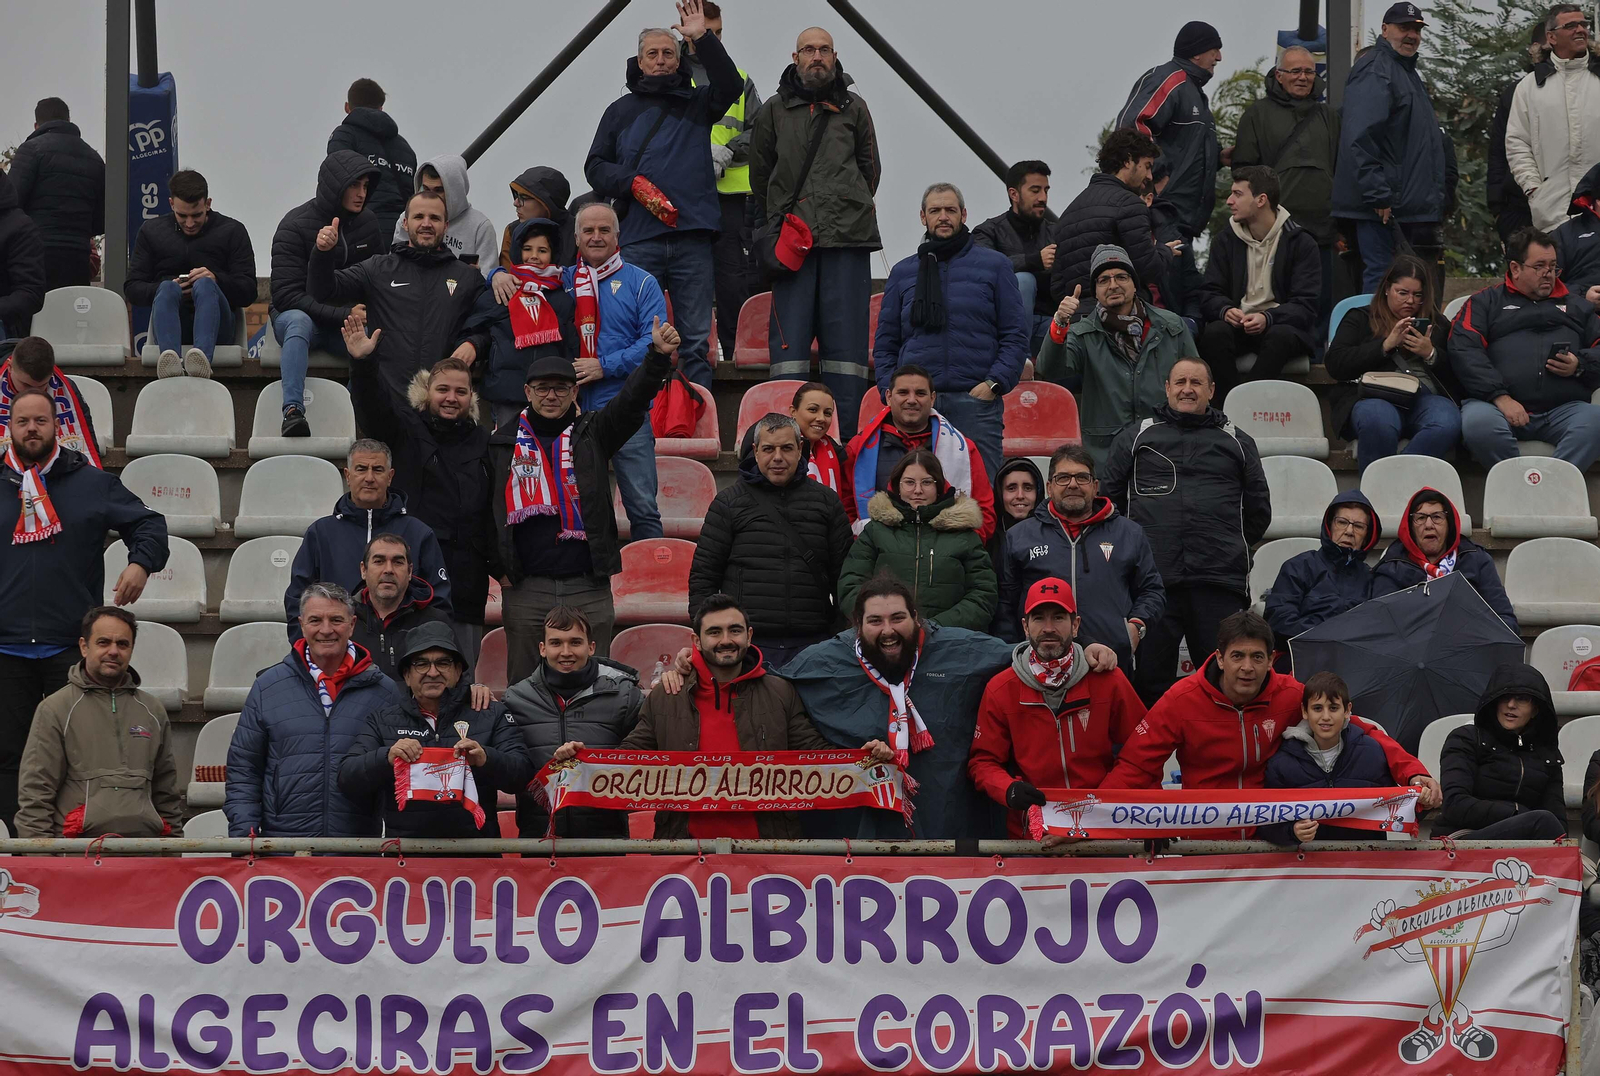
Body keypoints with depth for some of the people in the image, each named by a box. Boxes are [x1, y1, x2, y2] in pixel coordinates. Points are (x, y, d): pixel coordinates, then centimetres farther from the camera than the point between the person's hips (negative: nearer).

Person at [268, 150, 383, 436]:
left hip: (347, 325, 3)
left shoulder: (367, 222, 6)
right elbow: (286, 294, -16)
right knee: (299, 321, -40)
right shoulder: (295, 226, -10)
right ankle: (293, 411, -51)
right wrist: (344, 314, -24)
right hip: (296, 314, -3)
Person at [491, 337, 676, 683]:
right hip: (526, 590, 0)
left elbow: (632, 399, -10)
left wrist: (658, 356, -27)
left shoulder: (592, 433, 6)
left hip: (589, 588, 0)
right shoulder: (504, 442, 7)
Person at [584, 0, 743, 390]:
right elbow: (596, 166, 12)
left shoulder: (696, 103, 12)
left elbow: (730, 87, -8)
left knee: (696, 339, 3)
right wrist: (632, 183, -7)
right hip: (638, 239, 0)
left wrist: (702, 39, -16)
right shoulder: (621, 111, 15)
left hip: (693, 236, 0)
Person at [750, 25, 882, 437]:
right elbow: (760, 172, 18)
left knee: (845, 331, -1)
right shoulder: (774, 110, 11)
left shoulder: (853, 108, 12)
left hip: (847, 235, 0)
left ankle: (846, 432, 0)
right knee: (789, 333, -4)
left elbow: (870, 169, 21)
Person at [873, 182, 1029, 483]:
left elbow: (1015, 335, 7)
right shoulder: (903, 272, 18)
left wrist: (994, 383, -6)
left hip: (976, 402, -2)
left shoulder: (994, 265, 11)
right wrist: (890, 388, 3)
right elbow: (885, 341, 19)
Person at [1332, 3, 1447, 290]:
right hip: (1384, 208, -10)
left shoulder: (1407, 72, 21)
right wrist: (1378, 196, -25)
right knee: (1381, 277, -10)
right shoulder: (1375, 70, -12)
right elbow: (1361, 138, -22)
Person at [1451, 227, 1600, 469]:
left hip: (1564, 409, 2)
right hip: (1499, 404, -2)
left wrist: (1580, 365, -3)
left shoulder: (1576, 306, 29)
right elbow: (1464, 351, 2)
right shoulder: (1486, 302, 18)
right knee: (1478, 422, -37)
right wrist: (1499, 396, -12)